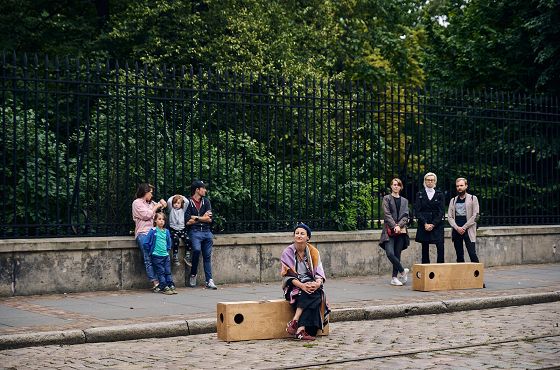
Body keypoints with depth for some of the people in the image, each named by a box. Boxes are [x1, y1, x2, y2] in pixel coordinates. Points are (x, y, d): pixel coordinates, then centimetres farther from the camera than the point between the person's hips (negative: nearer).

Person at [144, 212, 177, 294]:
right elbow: (146, 243, -5)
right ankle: (164, 287, -1)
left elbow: (169, 242, 22)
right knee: (161, 272, -2)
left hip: (165, 255, 4)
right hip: (156, 256, -4)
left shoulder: (166, 231, 7)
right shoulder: (153, 231, -7)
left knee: (168, 271, 6)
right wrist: (151, 251, -1)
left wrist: (167, 250, 12)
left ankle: (171, 286, 9)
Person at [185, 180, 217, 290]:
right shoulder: (188, 202, -2)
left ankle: (209, 281, 4)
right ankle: (193, 275, -9)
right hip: (194, 231, -5)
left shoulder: (206, 201, 13)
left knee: (207, 256, 2)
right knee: (197, 249, -27)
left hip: (206, 231, 5)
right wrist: (203, 218, -1)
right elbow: (187, 222, -8)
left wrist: (196, 218, -4)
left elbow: (210, 219, 4)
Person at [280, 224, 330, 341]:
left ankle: (295, 322, -38)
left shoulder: (313, 252, 7)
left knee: (316, 293, -33)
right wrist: (301, 285, -26)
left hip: (311, 284, 3)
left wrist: (318, 283, -23)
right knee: (311, 296, -33)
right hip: (293, 286, -3)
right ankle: (301, 331, -39)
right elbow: (288, 275, -9)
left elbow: (319, 272, 1)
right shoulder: (288, 252, -1)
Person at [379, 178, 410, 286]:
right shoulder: (387, 198, 6)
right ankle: (402, 271, 0)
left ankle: (394, 278, 8)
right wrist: (394, 226, -14)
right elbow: (387, 214, -3)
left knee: (397, 254, 2)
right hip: (389, 230, -3)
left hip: (401, 231, 3)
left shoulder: (404, 200, 15)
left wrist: (399, 226, -11)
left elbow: (406, 216, 6)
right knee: (390, 253, -17)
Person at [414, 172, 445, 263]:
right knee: (425, 249, 1)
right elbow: (417, 211, 1)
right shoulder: (420, 194, 7)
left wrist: (433, 224, -9)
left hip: (437, 224, 0)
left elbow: (441, 211, 2)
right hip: (423, 225, 0)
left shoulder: (439, 194, 7)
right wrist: (425, 224, -10)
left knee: (440, 247, -12)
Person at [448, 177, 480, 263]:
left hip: (468, 230, -4)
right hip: (456, 231, 4)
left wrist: (464, 227, -9)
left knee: (472, 254, -11)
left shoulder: (473, 198, 4)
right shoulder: (453, 201, 15)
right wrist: (457, 228, -7)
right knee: (459, 256, 3)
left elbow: (475, 215, -3)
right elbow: (449, 217, 9)